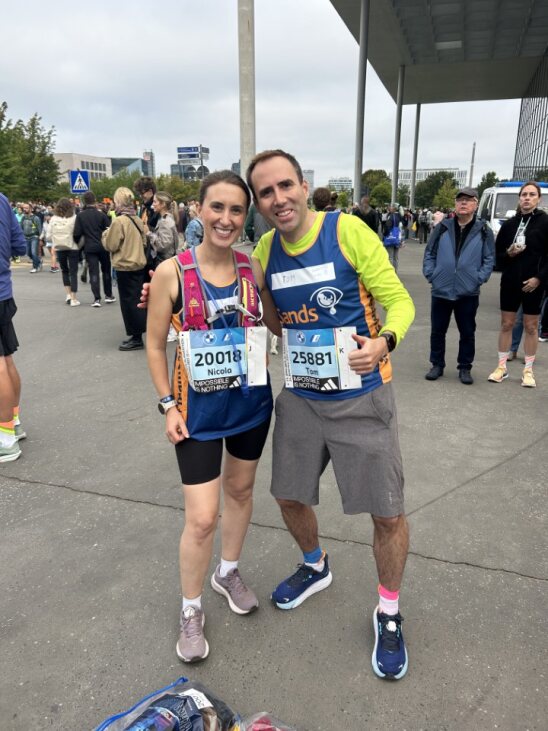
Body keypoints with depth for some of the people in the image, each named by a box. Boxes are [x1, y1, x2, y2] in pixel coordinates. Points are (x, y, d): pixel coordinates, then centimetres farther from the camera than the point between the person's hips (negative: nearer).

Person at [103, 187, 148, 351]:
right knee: (137, 301, 14)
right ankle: (137, 334, 22)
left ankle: (136, 338, 5)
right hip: (140, 264, 7)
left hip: (125, 267, -7)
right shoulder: (138, 220, 4)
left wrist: (105, 234, 6)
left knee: (129, 302, 1)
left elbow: (110, 245, -10)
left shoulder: (118, 221, -16)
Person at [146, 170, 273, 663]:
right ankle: (191, 610, 26)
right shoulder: (172, 272, -13)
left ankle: (228, 572, 47)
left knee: (241, 489, 20)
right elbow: (155, 344, -5)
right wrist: (168, 405, -8)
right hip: (199, 407, -4)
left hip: (251, 400, 4)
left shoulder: (252, 268, -4)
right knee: (202, 518, -2)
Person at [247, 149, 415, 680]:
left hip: (360, 399, -4)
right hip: (300, 397, 5)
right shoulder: (265, 249, 1)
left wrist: (384, 341, -34)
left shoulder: (348, 230, -14)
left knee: (388, 514, 4)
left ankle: (388, 612, 32)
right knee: (290, 496, 18)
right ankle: (316, 567, 50)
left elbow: (399, 301, -11)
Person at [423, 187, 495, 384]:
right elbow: (429, 253, 6)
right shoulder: (442, 227, 3)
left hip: (468, 293, -1)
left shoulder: (483, 231, 1)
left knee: (467, 332, 8)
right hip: (441, 290, 1)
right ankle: (437, 365, 22)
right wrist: (430, 275, -3)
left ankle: (465, 368, 21)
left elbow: (489, 259, 2)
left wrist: (479, 279, -8)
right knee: (437, 331, 8)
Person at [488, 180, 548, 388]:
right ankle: (502, 367, 17)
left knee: (531, 326, 6)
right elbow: (497, 253, 9)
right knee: (506, 324, 7)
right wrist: (508, 254, -12)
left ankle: (528, 370, 16)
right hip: (510, 281, 2)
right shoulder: (509, 224, 5)